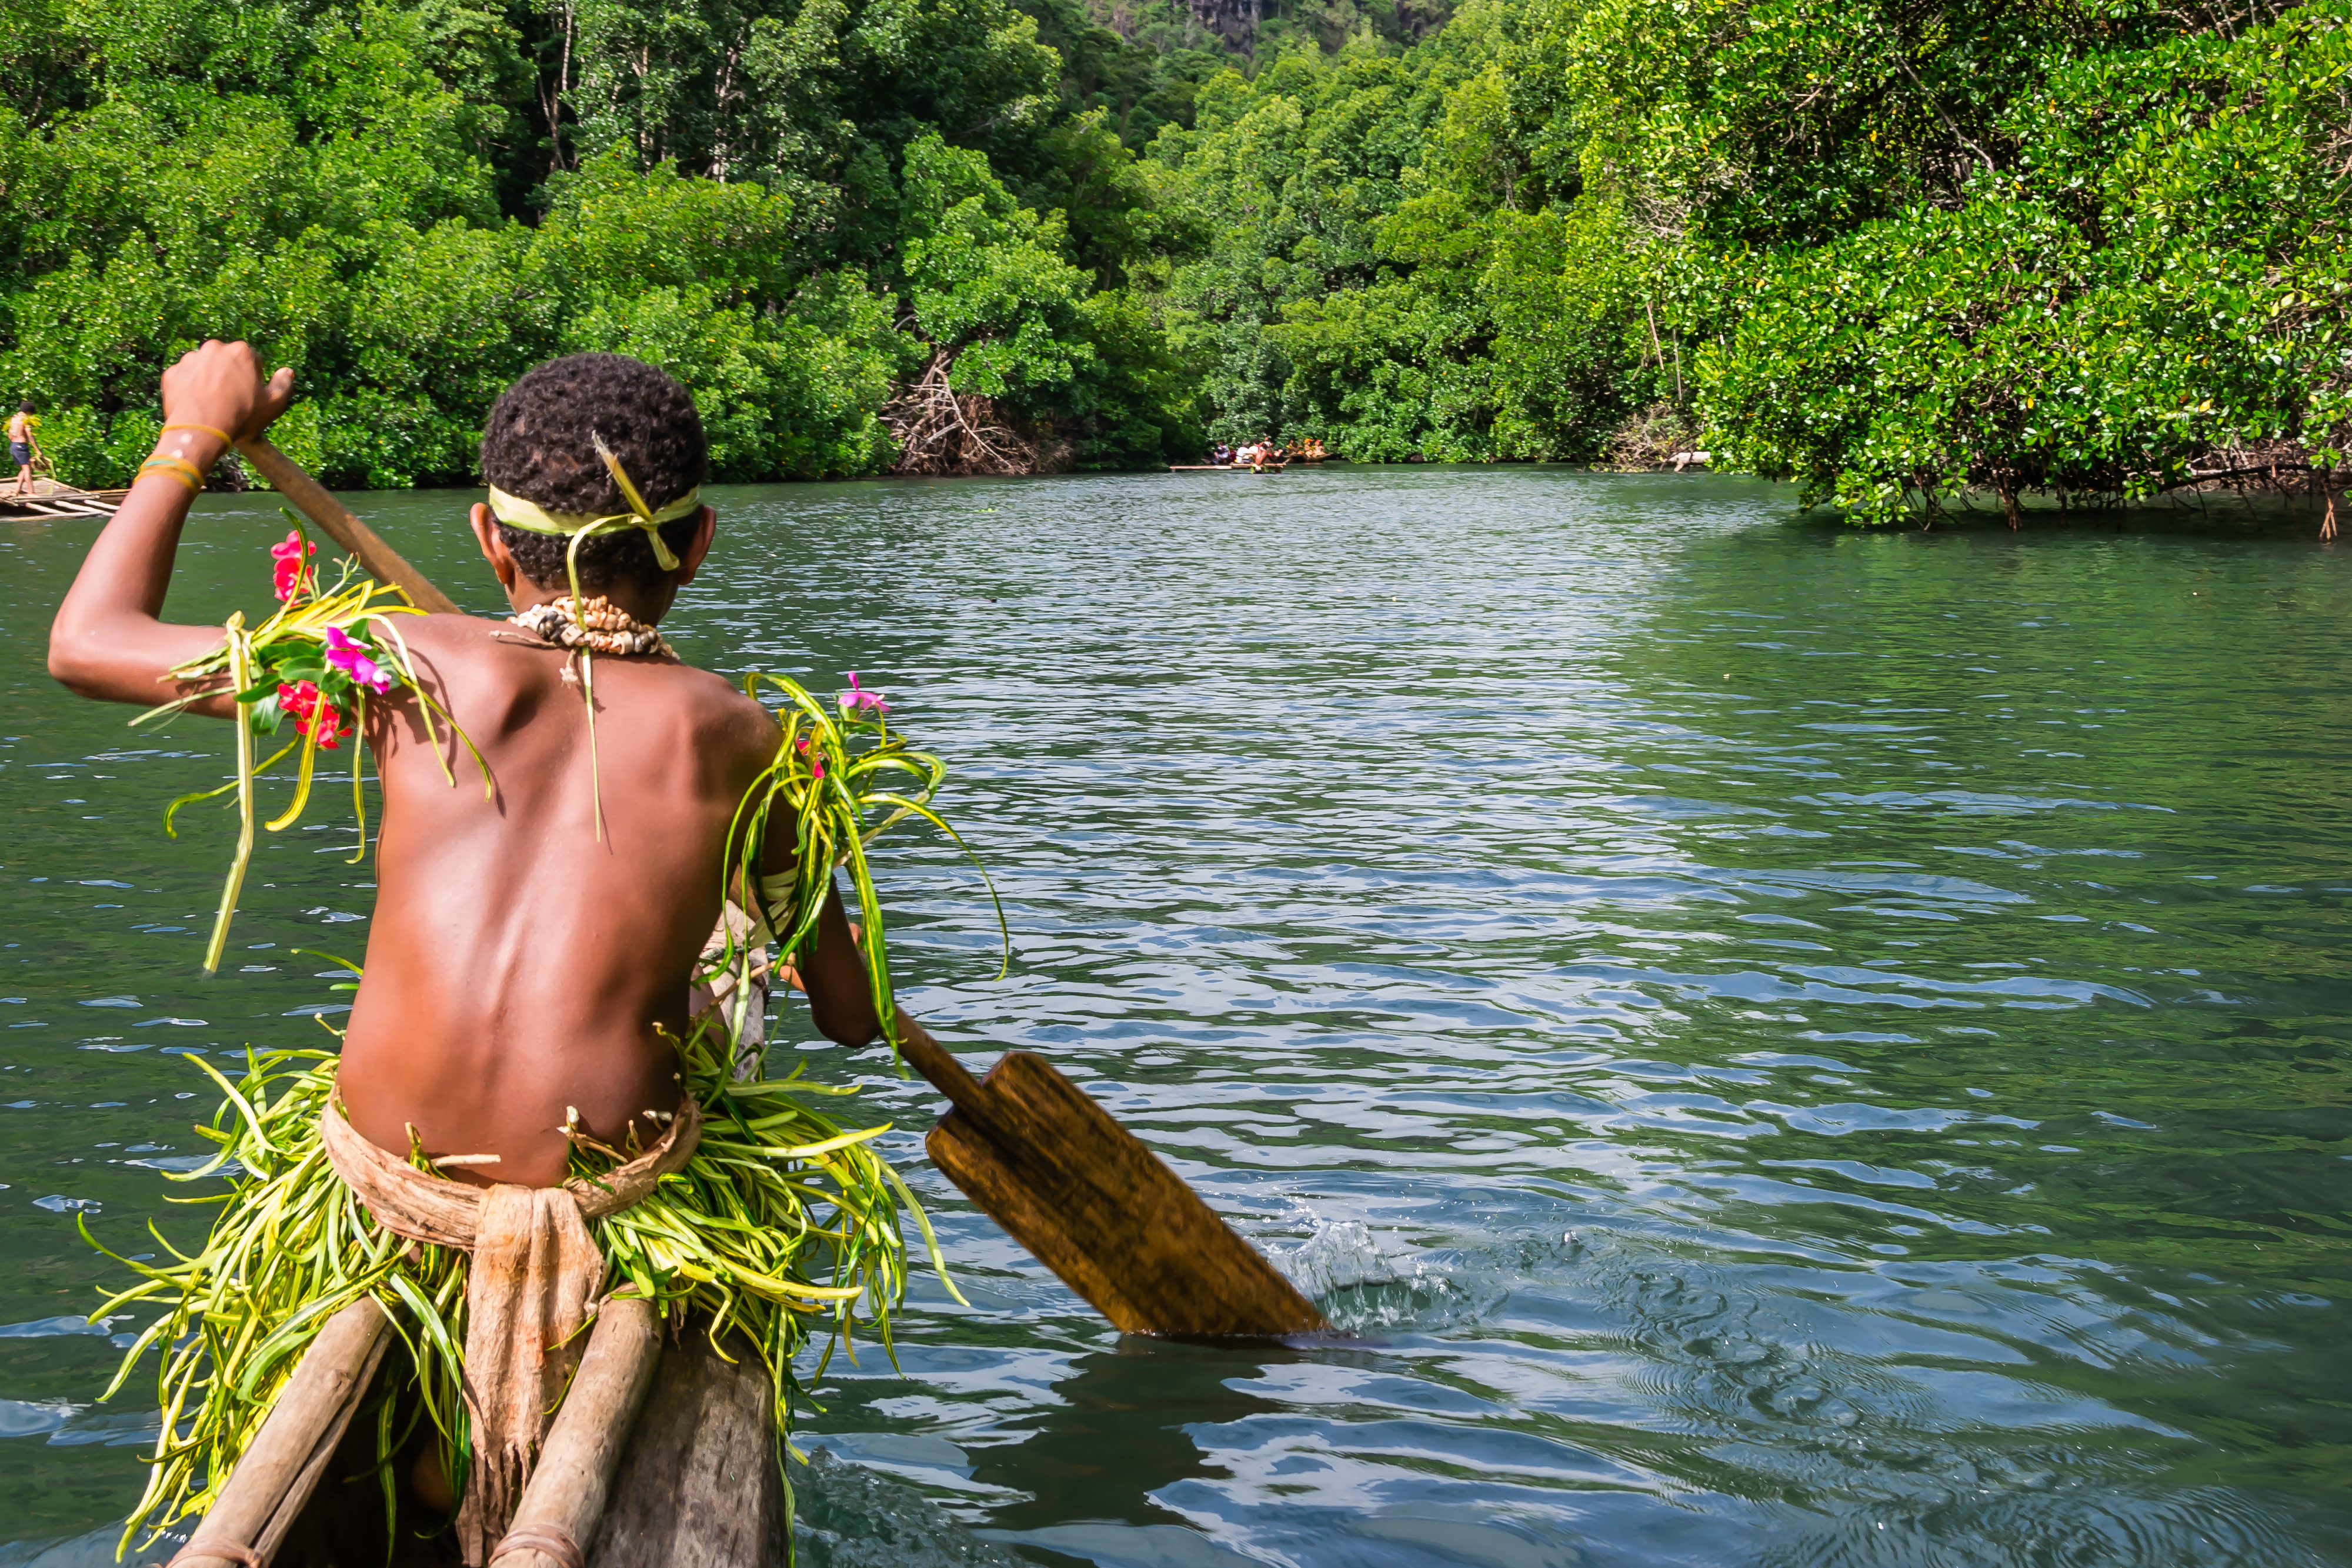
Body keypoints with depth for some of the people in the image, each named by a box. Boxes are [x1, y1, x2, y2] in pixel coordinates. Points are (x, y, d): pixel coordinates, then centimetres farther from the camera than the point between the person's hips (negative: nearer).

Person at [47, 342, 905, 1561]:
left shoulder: (426, 670, -1)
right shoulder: (732, 738, 0)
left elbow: (87, 644, 7)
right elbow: (852, 1018, 8)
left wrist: (194, 435, 20)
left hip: (385, 1174, 2)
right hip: (609, 1186, -1)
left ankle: (428, 1459, 36)